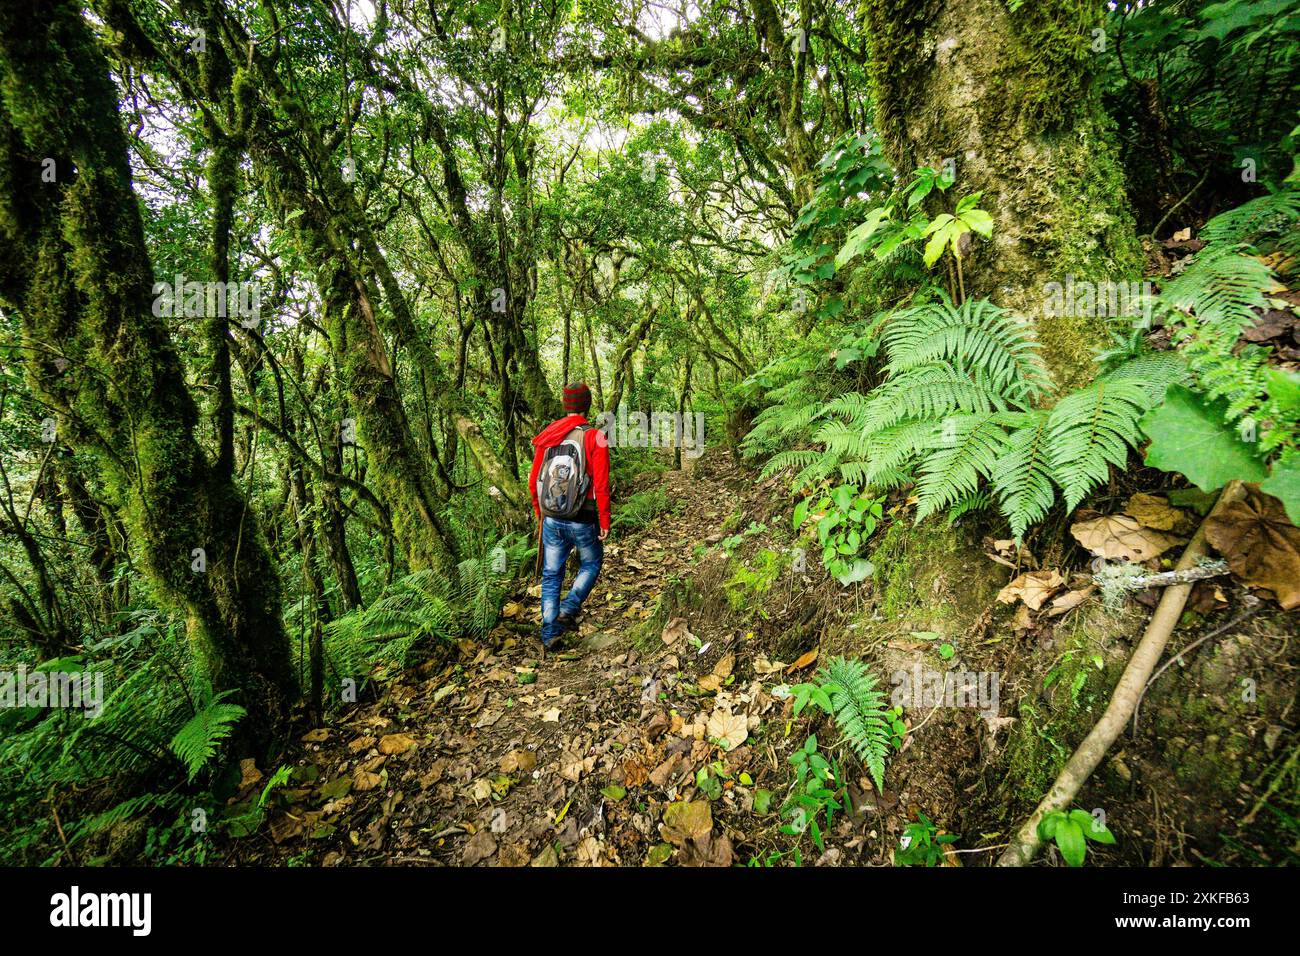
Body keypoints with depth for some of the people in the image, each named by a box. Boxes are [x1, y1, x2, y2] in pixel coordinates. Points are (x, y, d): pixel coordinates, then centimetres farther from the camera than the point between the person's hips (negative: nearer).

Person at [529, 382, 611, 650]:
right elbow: (601, 485, -16)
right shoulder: (594, 437, -12)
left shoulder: (546, 437, 2)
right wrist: (605, 521, -5)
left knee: (551, 574, 15)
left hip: (551, 520, 4)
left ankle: (549, 633, 18)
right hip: (582, 520, -3)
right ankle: (568, 609, 7)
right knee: (591, 563, 22)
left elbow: (533, 481, 6)